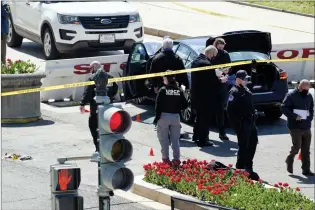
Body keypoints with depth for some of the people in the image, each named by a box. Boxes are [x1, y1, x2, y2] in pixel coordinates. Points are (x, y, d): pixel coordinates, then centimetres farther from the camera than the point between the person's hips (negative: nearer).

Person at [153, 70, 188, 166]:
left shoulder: (162, 90, -10)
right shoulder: (179, 91, 0)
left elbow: (158, 105, -12)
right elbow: (185, 104, 0)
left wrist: (157, 117, -6)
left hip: (164, 116, -3)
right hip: (176, 116, 3)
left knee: (164, 139, 8)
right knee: (175, 139, 11)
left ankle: (165, 158, 8)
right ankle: (176, 158, 7)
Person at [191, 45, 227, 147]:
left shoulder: (195, 61, 6)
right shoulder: (206, 64, -24)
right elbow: (212, 81, -22)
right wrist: (221, 80, -2)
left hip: (196, 95, 9)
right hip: (205, 97, -9)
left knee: (199, 117, 22)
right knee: (205, 118, 2)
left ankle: (196, 136, 32)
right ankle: (203, 140, 7)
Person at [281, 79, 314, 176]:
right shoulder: (291, 95, -7)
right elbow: (284, 108, -11)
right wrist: (294, 116, -17)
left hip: (306, 127, 5)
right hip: (295, 127, -5)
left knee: (306, 150, 4)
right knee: (297, 146, -10)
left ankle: (306, 169, 9)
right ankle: (289, 160, 19)